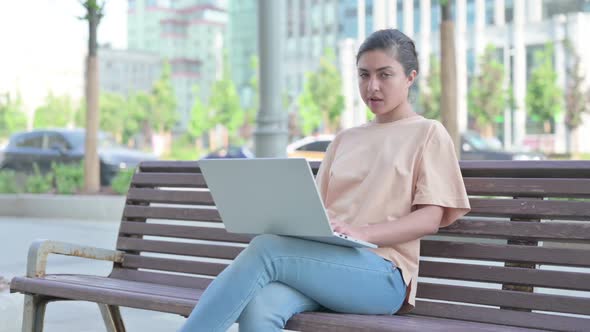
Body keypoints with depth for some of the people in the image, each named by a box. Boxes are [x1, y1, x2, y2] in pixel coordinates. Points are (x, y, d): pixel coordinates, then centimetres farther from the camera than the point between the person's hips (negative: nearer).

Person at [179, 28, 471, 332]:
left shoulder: (428, 134, 11)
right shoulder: (345, 139, 26)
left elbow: (430, 218, -1)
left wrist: (360, 233, -16)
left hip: (381, 272, -4)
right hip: (325, 262, 4)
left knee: (266, 249, -30)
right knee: (259, 306, -31)